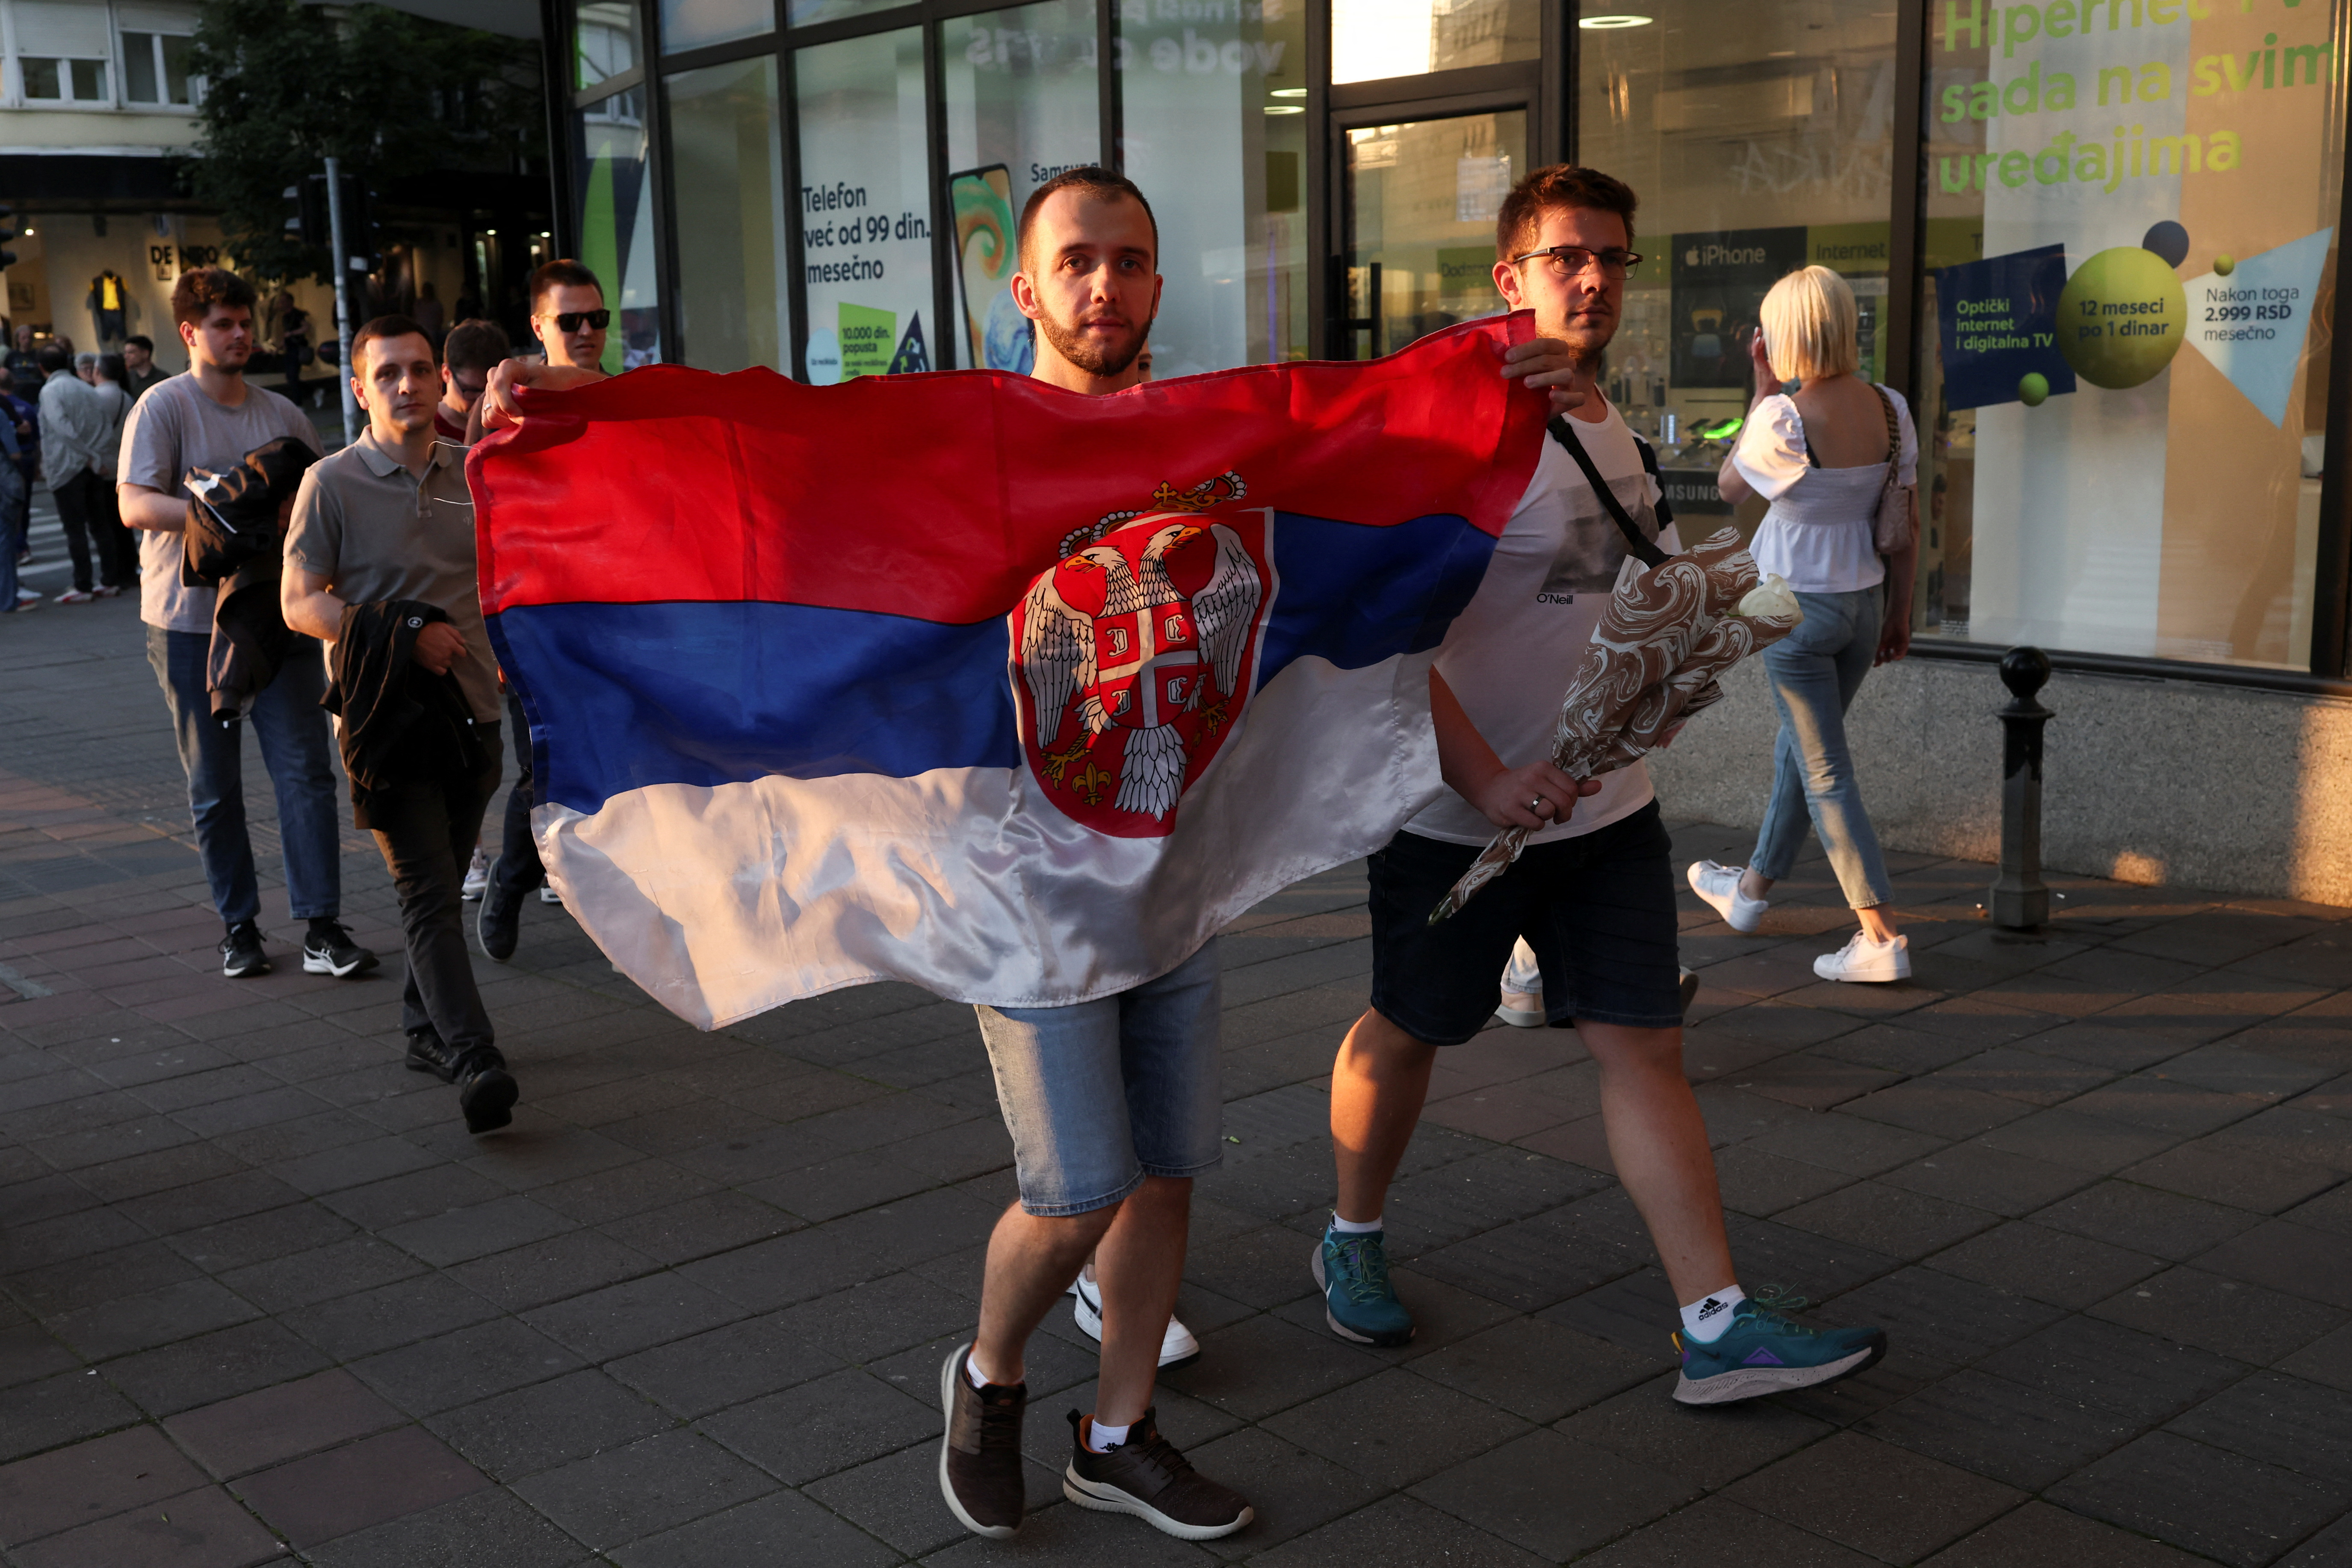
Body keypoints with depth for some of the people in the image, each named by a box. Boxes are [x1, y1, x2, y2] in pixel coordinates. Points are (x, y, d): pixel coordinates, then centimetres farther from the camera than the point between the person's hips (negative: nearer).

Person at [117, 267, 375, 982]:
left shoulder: (282, 413, 12)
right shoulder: (163, 406, -2)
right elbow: (135, 505, -14)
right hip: (191, 623, -3)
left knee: (305, 771, -6)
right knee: (214, 787, 6)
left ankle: (322, 929, -5)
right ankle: (239, 925, 18)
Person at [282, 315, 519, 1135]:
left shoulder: (474, 475, 9)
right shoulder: (332, 484, -5)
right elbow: (300, 603, -9)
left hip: (471, 710, 5)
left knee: (443, 883, 14)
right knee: (428, 895, -11)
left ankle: (427, 1030, 29)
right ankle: (476, 1063, -18)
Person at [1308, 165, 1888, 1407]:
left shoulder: (1612, 431, 11)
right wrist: (1484, 782, -24)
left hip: (1605, 806, 6)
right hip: (1460, 811, -6)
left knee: (1643, 1045, 2)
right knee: (1405, 1033, 11)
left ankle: (1719, 1327, 4)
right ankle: (1352, 1241, 35)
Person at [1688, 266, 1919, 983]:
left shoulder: (1783, 418, -21)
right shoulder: (1891, 409, -3)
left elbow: (1730, 486, -1)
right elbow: (1908, 525, 3)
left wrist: (1762, 391, -2)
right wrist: (1900, 613, 14)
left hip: (1797, 606, -7)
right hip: (1865, 601, 7)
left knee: (1826, 772, -1)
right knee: (1800, 746, 22)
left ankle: (1882, 939, -4)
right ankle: (1751, 888, 41)